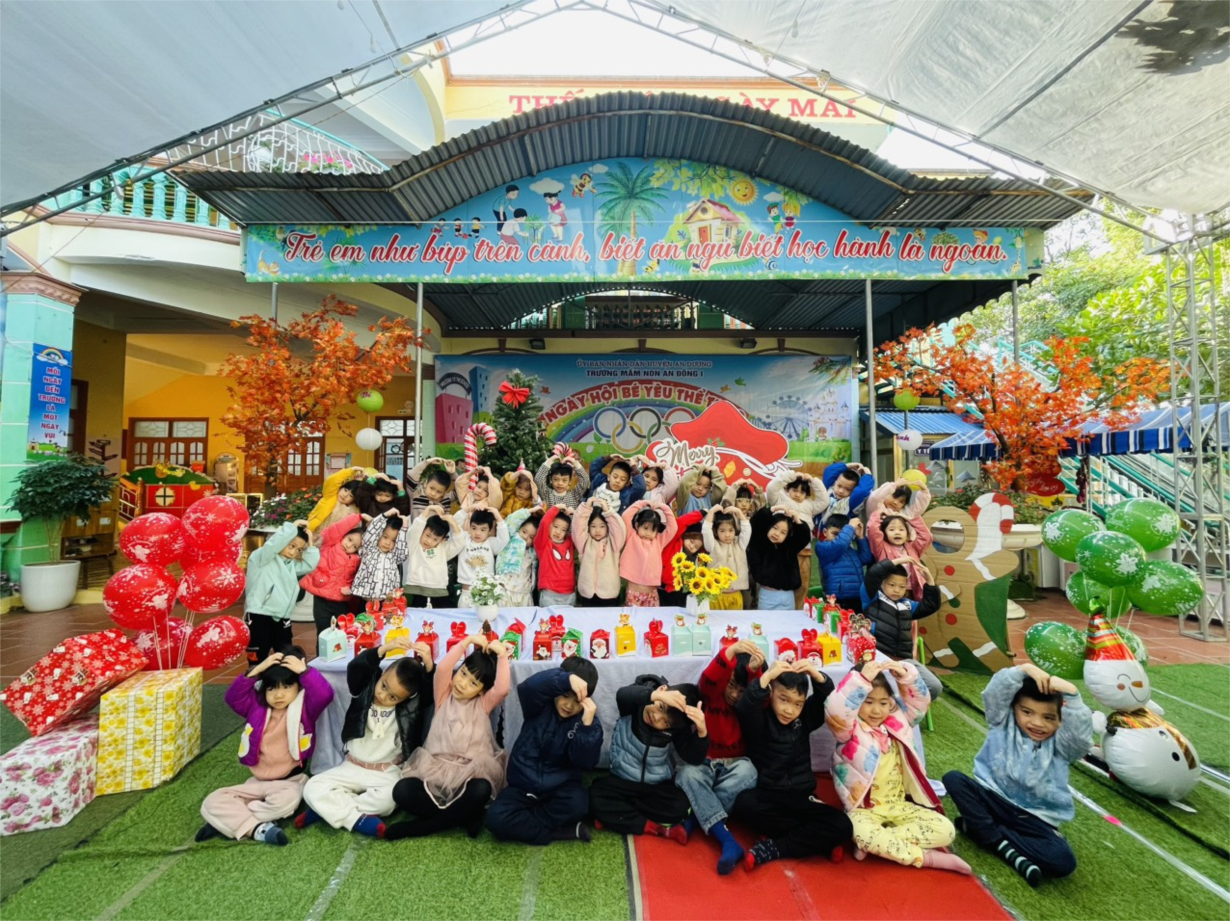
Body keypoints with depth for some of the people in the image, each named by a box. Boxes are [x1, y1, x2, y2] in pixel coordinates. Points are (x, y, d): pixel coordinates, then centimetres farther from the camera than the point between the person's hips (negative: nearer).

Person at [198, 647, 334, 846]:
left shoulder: (305, 706, -9)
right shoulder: (257, 705, 4)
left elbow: (325, 694, -28)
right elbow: (233, 697, -8)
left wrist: (304, 670, -27)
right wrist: (256, 671, -16)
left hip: (290, 780, -4)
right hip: (257, 781, 5)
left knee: (287, 800, -38)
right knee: (211, 803, -15)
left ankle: (228, 820, -17)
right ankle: (258, 829, -28)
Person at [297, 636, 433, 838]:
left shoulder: (411, 707, -11)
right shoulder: (364, 691, -8)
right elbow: (355, 668, -26)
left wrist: (429, 664, -42)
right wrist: (385, 648, -43)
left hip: (388, 772, -2)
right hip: (353, 767, 3)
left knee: (389, 798, -33)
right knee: (313, 788, -17)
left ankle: (331, 809, -14)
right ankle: (358, 819, -22)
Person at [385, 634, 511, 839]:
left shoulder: (483, 704, 4)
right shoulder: (444, 696, 6)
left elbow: (502, 689, -19)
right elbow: (442, 668, -14)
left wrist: (502, 655, -18)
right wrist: (467, 641, -12)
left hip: (469, 773, -1)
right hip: (435, 770, 1)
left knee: (481, 790, -36)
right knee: (402, 791, -29)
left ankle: (419, 827, -16)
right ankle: (465, 817, -14)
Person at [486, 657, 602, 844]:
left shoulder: (588, 720, -6)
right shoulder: (540, 705, -9)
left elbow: (586, 763, -17)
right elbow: (528, 687, -34)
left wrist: (587, 725, -32)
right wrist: (567, 679, -48)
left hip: (560, 787, 0)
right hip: (523, 785, 0)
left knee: (578, 804, -34)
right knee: (496, 818, -27)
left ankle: (522, 824, -11)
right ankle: (559, 831, -15)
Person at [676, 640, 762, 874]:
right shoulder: (713, 696, -4)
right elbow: (708, 681, -28)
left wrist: (755, 671, -43)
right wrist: (729, 653, -47)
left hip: (734, 766, 1)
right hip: (704, 763, -1)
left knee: (748, 770, -34)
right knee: (687, 774, -34)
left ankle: (695, 817, -26)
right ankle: (728, 841, -38)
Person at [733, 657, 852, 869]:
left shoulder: (805, 718, 5)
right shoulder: (759, 720, -8)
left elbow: (829, 701, -6)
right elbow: (744, 708, -30)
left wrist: (817, 675, -24)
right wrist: (766, 677, -40)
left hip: (801, 798, 3)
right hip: (767, 796, -3)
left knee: (842, 826, -22)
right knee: (744, 803, -36)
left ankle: (773, 848, -17)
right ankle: (817, 839, -19)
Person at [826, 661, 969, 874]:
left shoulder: (897, 721, 6)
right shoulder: (849, 729, -13)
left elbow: (919, 702, 8)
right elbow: (835, 710, -35)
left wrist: (907, 676, -13)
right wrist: (862, 679, -41)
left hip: (898, 805, 6)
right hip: (863, 808, -6)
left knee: (945, 831, -13)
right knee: (864, 834, -37)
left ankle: (878, 844, -15)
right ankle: (928, 858, -17)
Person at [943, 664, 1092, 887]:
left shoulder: (1060, 744, -1)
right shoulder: (1002, 722, -1)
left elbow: (1082, 732, -23)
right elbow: (995, 692, -18)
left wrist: (1071, 694, -30)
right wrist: (1024, 669, -27)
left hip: (1036, 818, 0)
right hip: (994, 799, 0)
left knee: (1063, 862, -28)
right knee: (953, 779, -26)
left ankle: (978, 827, -19)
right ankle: (1003, 845, -24)